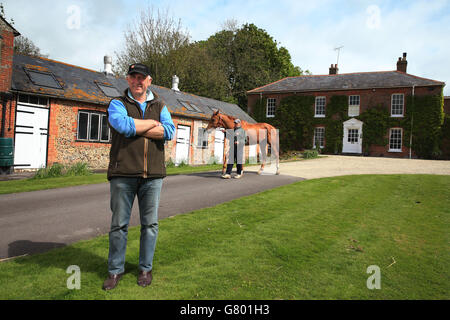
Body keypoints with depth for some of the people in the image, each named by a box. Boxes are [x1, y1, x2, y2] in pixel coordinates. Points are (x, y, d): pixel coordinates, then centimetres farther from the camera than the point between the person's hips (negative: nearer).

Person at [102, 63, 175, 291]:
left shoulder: (159, 106, 15)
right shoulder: (118, 104, 8)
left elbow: (169, 132, -5)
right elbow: (124, 125, -15)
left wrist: (136, 128, -9)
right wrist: (152, 123, -3)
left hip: (152, 174, 2)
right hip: (123, 173, -2)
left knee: (150, 224, 7)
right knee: (119, 224, 5)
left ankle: (146, 269, 22)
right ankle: (115, 270, 20)